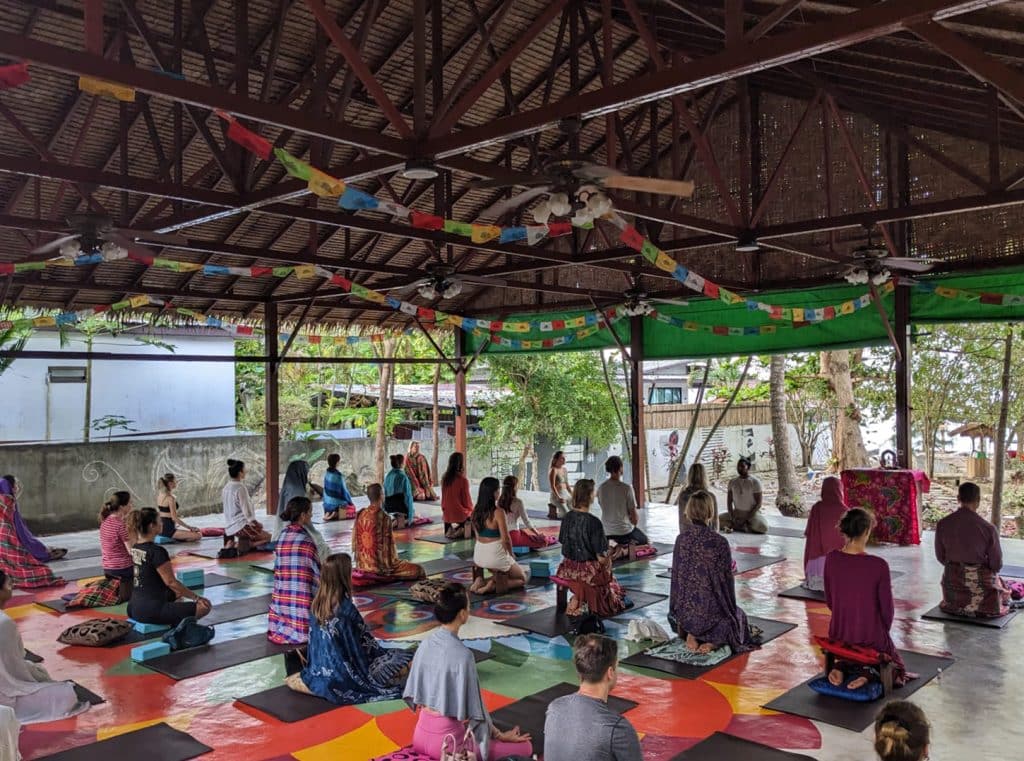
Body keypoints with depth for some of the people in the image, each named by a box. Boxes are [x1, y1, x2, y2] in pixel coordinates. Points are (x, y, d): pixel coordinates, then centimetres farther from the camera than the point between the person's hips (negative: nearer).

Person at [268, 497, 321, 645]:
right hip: (303, 597, -6)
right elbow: (317, 570, -8)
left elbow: (278, 568, 9)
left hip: (282, 594, 6)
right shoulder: (306, 540, -16)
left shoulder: (282, 536, 3)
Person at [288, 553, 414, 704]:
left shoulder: (317, 604, -2)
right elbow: (366, 642, -9)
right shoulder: (347, 609, -20)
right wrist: (382, 652, 9)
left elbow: (314, 640, 9)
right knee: (408, 661, -1)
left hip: (320, 670, 6)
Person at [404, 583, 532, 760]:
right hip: (447, 741, -8)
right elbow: (473, 708, -14)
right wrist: (500, 736, 3)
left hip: (422, 734, 8)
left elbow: (414, 691, 10)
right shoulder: (461, 654, -22)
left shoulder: (427, 642, -1)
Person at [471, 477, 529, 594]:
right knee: (522, 579, 16)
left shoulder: (476, 511, 0)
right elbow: (506, 539, -18)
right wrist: (511, 554, 3)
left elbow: (477, 534, 10)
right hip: (496, 557, -7)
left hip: (478, 557, 7)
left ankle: (481, 581, 6)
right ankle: (493, 586, -5)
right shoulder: (498, 512, -20)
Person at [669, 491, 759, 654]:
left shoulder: (681, 538, -4)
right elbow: (727, 580, -9)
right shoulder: (719, 542, -17)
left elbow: (677, 574, 4)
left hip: (684, 610, 4)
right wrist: (730, 608, 9)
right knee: (738, 616, 29)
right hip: (710, 609, -4)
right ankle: (712, 640, 0)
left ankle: (691, 634, 5)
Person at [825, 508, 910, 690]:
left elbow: (829, 601, 2)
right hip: (871, 637, -3)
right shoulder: (878, 565, -21)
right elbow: (887, 609, -10)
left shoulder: (831, 559, -9)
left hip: (839, 635, 4)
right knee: (896, 666, 29)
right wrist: (881, 632, 10)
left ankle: (842, 669, 5)